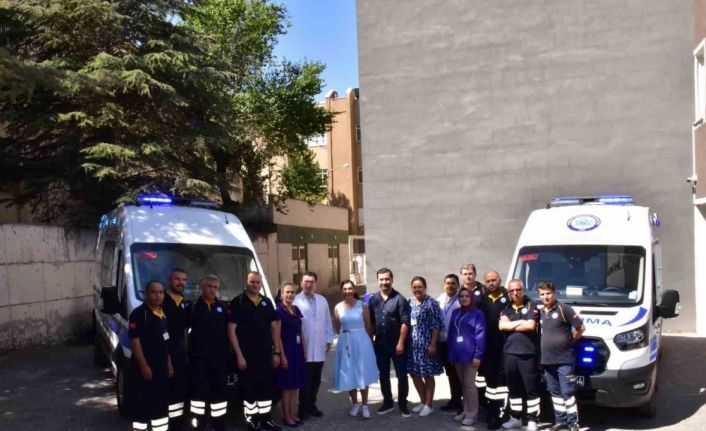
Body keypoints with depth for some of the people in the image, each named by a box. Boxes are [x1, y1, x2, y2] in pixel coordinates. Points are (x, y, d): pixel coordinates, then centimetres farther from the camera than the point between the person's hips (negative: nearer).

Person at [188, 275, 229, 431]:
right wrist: (188, 350, -4)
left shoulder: (223, 307, 10)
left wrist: (227, 351, 6)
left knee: (219, 390, 8)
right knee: (199, 390, -3)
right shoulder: (193, 306, 1)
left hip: (219, 355, 3)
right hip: (198, 356, -3)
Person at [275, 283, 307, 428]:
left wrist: (304, 351, 11)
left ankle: (292, 413, 20)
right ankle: (286, 416, 9)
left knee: (295, 385, 11)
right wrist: (282, 355, -18)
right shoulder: (279, 310, -10)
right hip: (286, 351, -7)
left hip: (297, 351, 7)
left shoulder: (296, 310, 11)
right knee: (286, 385, 1)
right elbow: (277, 336, -14)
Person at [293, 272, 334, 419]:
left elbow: (328, 321, 13)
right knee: (306, 380, 2)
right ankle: (304, 408, 15)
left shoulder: (322, 300, 11)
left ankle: (312, 405, 27)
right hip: (305, 348, -5)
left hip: (320, 347, 6)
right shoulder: (296, 301, -10)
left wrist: (329, 339, 8)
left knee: (316, 380, 14)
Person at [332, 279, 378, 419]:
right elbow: (337, 328, 10)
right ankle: (355, 404, 25)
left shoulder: (362, 306, -6)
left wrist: (368, 341, 6)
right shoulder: (338, 307, -1)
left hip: (361, 341, -2)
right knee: (349, 375, 8)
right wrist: (346, 335, 12)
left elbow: (369, 326, 0)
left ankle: (364, 405, 17)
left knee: (363, 374, 4)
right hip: (345, 343, 2)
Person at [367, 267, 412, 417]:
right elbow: (370, 322, 8)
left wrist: (401, 343, -16)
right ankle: (387, 402, 25)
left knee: (401, 375, 3)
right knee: (383, 375, 12)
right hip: (380, 343, 4)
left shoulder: (399, 299, -10)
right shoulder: (373, 299, 3)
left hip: (396, 343, -4)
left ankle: (402, 404, 16)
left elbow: (405, 322, -12)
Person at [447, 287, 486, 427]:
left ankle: (472, 414, 10)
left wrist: (478, 355, -17)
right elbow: (451, 333, 13)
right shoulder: (455, 313, 11)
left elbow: (480, 335, -12)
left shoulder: (477, 314, -7)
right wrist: (450, 353, 10)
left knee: (469, 384, 0)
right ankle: (466, 411, 25)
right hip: (457, 354, 6)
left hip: (470, 355, -6)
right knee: (463, 384, 14)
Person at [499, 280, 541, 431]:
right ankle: (515, 418, 24)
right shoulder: (506, 308, 12)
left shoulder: (531, 305, -2)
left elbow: (531, 326, -16)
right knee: (514, 388, 13)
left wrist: (510, 326, -4)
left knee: (531, 388, -1)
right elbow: (502, 326, -3)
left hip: (528, 353, -5)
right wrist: (520, 322, -9)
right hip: (510, 353, 5)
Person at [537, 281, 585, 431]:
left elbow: (580, 327, -9)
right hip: (547, 360, 7)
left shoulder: (564, 309, -9)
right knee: (555, 392, 12)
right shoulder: (541, 313, 12)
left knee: (567, 392, -4)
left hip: (564, 359, -7)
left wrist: (570, 341, -1)